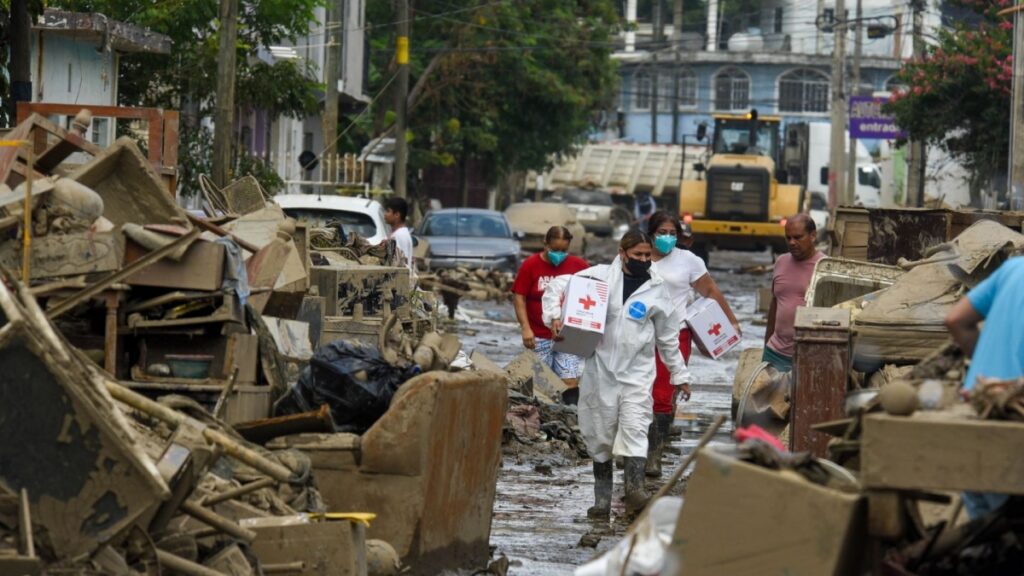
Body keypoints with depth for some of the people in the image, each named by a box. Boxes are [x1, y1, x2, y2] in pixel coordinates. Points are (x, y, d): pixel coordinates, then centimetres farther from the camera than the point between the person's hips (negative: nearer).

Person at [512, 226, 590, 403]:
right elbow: (518, 297, -2)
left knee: (571, 382, -7)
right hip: (539, 337, 0)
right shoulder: (531, 265, -2)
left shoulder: (578, 265, 1)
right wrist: (526, 328, -11)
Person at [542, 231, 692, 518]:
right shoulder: (601, 276, 1)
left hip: (637, 372, 0)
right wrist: (554, 316, -15)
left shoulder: (657, 288, 7)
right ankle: (602, 499, 15)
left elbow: (668, 337, 15)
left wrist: (679, 374, 17)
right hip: (600, 369, 0)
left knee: (634, 429, -16)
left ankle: (635, 490, -26)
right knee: (600, 433, 6)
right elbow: (558, 286, 3)